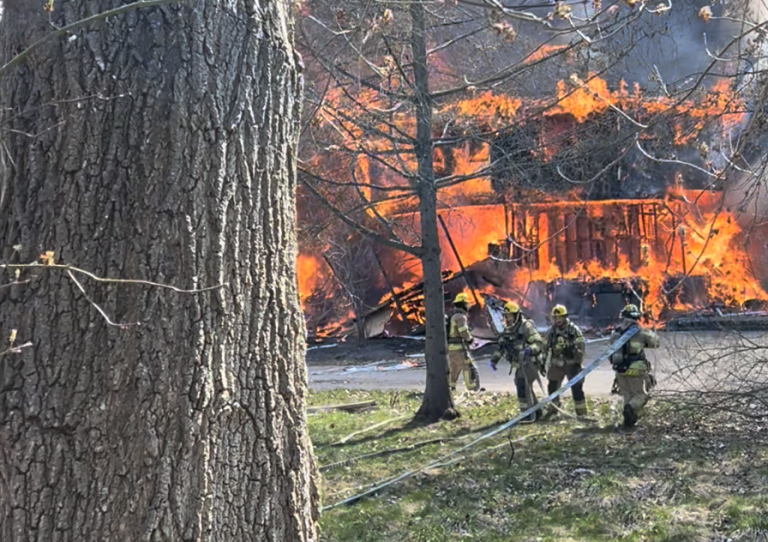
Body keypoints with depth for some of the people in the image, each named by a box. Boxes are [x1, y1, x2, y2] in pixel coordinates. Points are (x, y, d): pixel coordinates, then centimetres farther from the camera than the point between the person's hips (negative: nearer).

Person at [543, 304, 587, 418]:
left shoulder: (574, 330, -10)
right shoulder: (551, 331, 4)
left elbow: (580, 347, -10)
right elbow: (548, 348, 13)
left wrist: (578, 362, -13)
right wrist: (547, 364, 13)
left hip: (572, 363, -5)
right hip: (557, 363, 5)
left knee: (576, 387, -8)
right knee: (552, 386, 10)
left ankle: (581, 411, -2)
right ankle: (553, 406, 30)